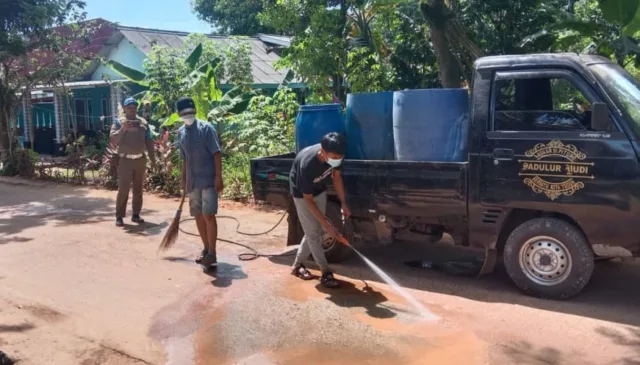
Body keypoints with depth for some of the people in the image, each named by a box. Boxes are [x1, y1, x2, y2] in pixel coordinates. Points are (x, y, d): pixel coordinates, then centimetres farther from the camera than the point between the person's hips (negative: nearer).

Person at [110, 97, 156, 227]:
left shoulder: (143, 122, 10)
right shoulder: (118, 122, 0)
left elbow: (149, 142, 13)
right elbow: (113, 140, -11)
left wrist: (153, 159, 10)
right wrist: (122, 129, -24)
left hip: (140, 160, 4)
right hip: (125, 160, -4)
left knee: (138, 189, 9)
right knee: (123, 189, -7)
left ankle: (136, 214, 18)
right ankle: (119, 216, 0)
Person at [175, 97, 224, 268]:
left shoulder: (206, 128, -8)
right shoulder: (180, 133, 9)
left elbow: (217, 153, -12)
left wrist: (218, 177, -18)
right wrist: (183, 180, 18)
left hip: (208, 180, -6)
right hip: (192, 181, 6)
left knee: (208, 215, -10)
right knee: (198, 216, 11)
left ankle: (212, 254, -4)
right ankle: (206, 249, 25)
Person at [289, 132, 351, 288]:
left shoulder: (334, 155, -26)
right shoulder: (307, 164, -41)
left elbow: (336, 176, -4)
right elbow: (308, 200, -30)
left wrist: (343, 203, -8)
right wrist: (327, 225, -28)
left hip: (319, 190, 6)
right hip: (302, 194, -6)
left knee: (317, 230, 10)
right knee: (313, 232, -7)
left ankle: (297, 265, 25)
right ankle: (326, 273, 2)